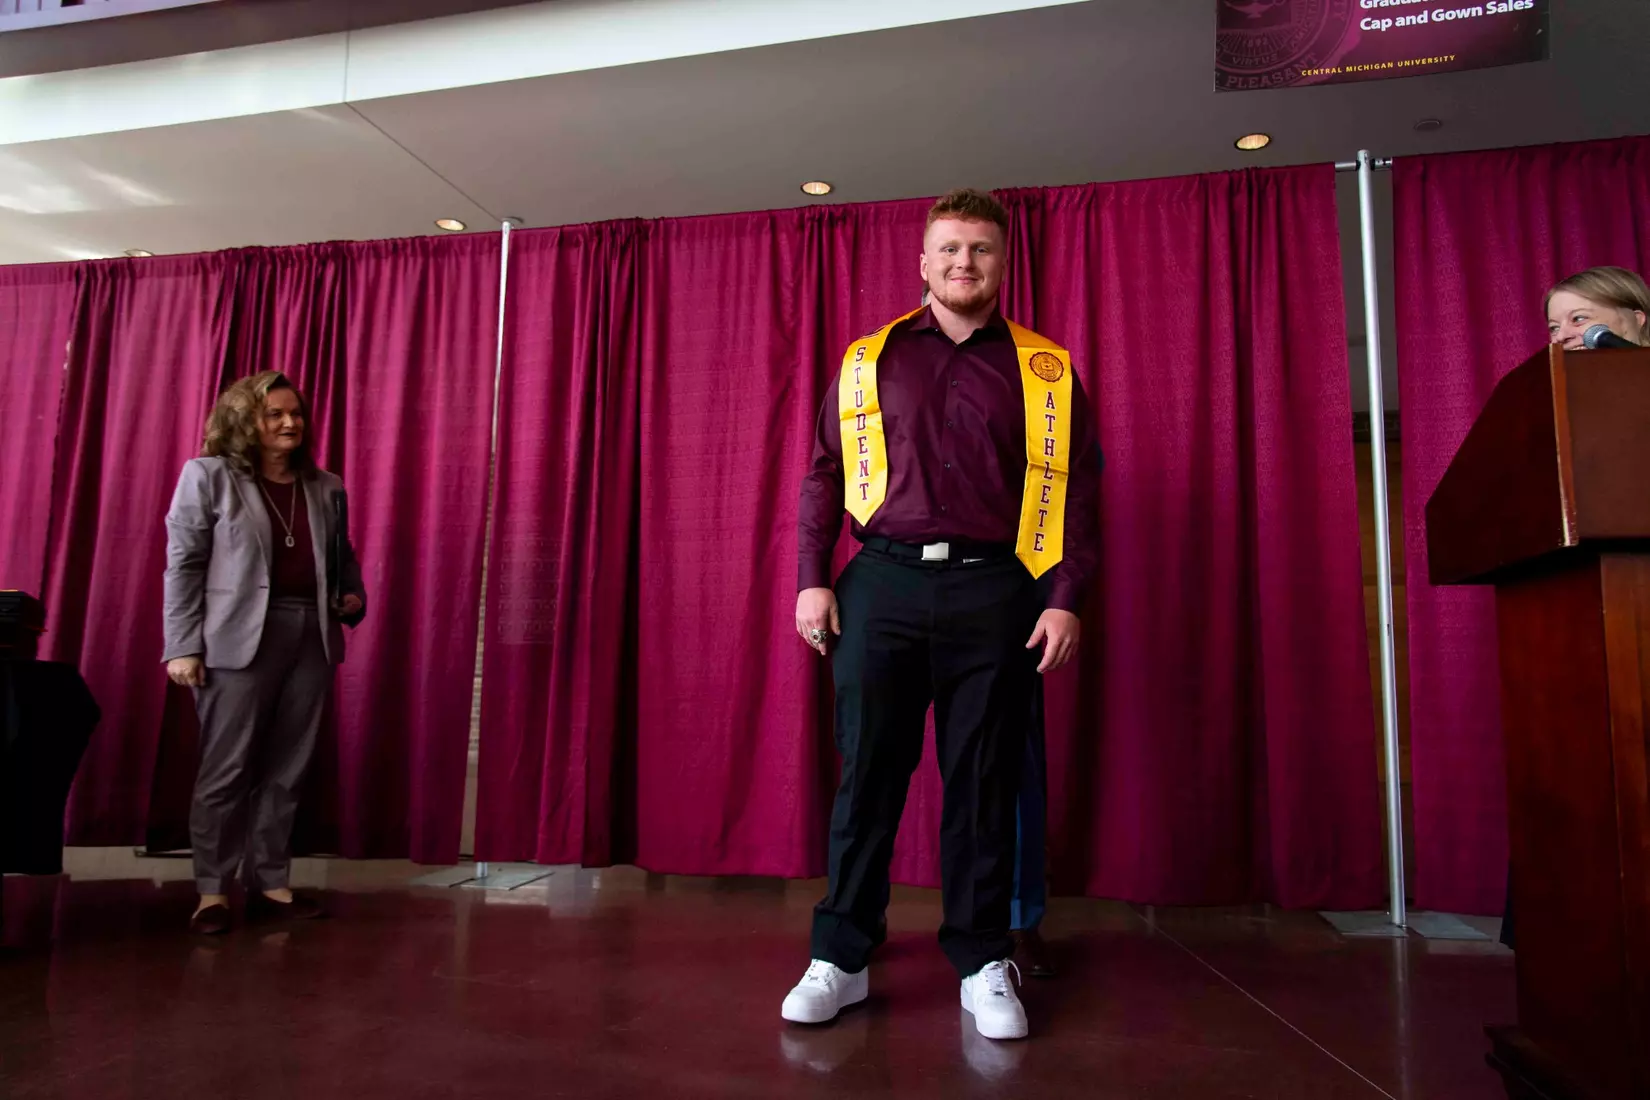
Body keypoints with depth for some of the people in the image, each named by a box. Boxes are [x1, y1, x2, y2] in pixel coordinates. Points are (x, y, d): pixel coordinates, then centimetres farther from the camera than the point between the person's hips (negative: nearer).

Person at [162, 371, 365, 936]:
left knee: (286, 769, 7)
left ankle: (269, 883, 17)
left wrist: (353, 598, 1)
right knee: (227, 768, 0)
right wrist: (183, 645, -8)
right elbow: (183, 564, -2)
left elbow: (342, 558, 22)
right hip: (240, 637, -4)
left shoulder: (325, 487, 13)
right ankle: (213, 889, 11)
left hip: (311, 636, 4)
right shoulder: (209, 476, 2)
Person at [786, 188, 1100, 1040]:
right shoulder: (868, 360, 12)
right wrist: (812, 580, 1)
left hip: (993, 591, 0)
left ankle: (983, 964, 19)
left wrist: (1063, 599, -4)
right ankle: (840, 959, 17)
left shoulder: (1044, 370, 10)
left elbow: (1076, 491, 6)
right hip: (883, 584, 1)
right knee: (867, 772, 4)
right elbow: (823, 476, 10)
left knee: (984, 781, 6)